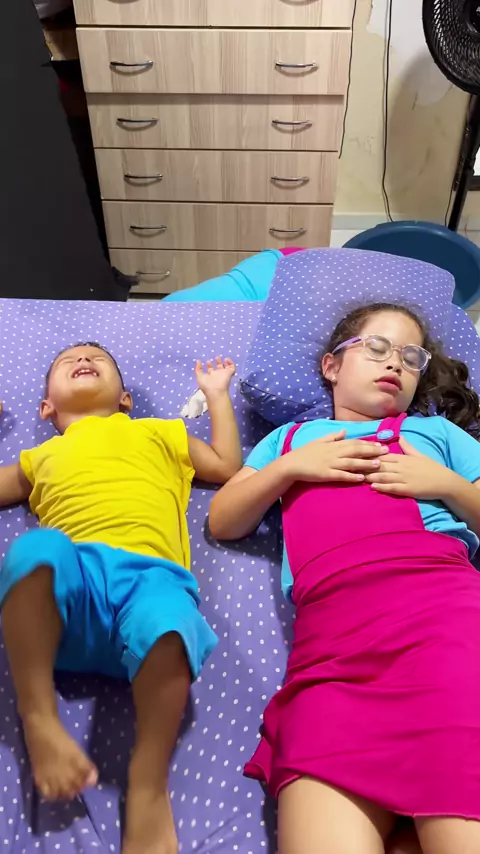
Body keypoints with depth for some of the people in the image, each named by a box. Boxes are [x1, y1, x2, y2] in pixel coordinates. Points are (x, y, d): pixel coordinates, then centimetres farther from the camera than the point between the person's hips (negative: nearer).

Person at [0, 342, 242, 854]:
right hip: (71, 574, 1)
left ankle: (148, 784, -20)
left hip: (149, 572, -1)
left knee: (166, 618, -36)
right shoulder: (41, 456, 37)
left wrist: (217, 395, 35)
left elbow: (228, 467, 29)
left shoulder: (158, 432, 33)